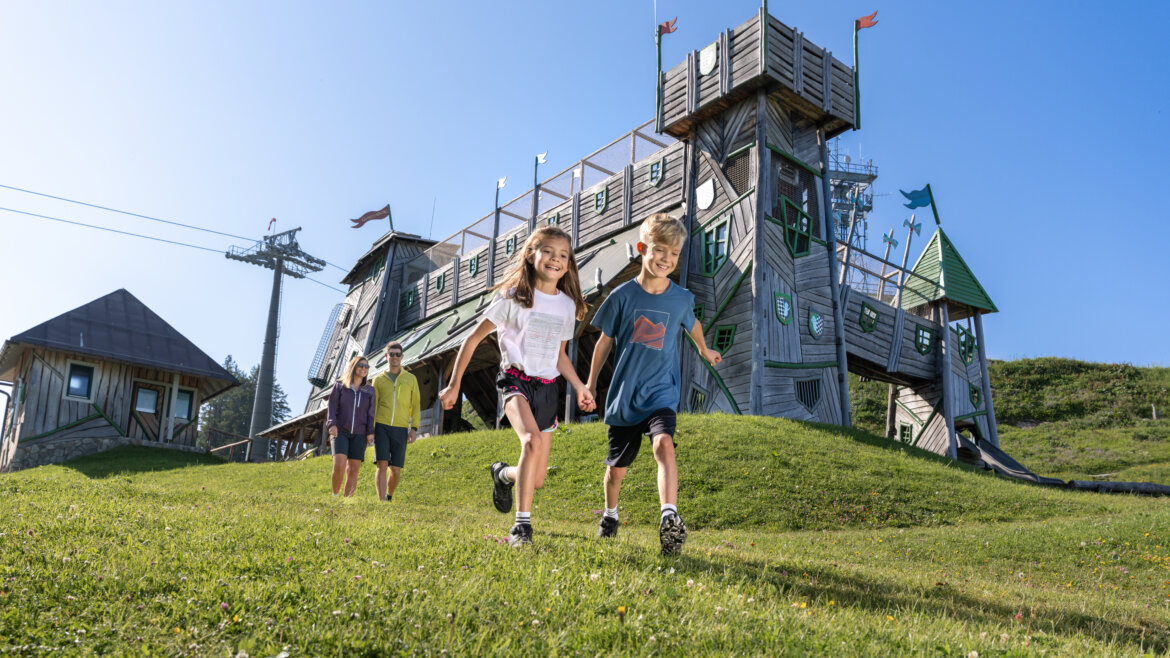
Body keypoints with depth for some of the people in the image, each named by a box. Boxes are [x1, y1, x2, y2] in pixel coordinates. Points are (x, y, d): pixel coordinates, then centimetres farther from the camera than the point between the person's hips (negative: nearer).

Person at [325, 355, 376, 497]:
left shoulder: (369, 390, 7)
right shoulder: (339, 385, 2)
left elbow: (371, 413, 2)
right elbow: (332, 407, -2)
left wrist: (370, 432, -9)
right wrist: (332, 425, -17)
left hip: (359, 435, 2)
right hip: (340, 432, -2)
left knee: (353, 470, -2)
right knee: (339, 466, -18)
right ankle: (335, 495, 2)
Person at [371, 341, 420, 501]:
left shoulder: (410, 379, 11)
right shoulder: (378, 380, 11)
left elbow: (415, 406, 9)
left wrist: (414, 428, -2)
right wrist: (370, 430, -1)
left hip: (400, 429, 1)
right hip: (381, 427, -1)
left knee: (396, 470, 1)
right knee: (382, 465, -13)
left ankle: (389, 497, 25)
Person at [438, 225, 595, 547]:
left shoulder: (567, 305, 8)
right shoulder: (513, 297, -5)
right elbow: (473, 338, -1)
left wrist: (579, 386, 10)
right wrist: (454, 385, -1)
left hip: (547, 388, 5)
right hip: (515, 380, -4)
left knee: (537, 480, 3)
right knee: (532, 441, -33)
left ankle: (503, 474, 39)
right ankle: (522, 524, -23)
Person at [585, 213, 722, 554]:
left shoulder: (682, 298, -2)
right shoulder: (623, 295, -6)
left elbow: (692, 324, 22)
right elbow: (605, 340, 4)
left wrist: (704, 350, 39)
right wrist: (591, 383, 9)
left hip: (661, 392, 0)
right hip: (623, 394, 1)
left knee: (664, 444, -30)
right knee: (616, 466, 13)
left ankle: (670, 517, -37)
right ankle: (609, 515, 40)